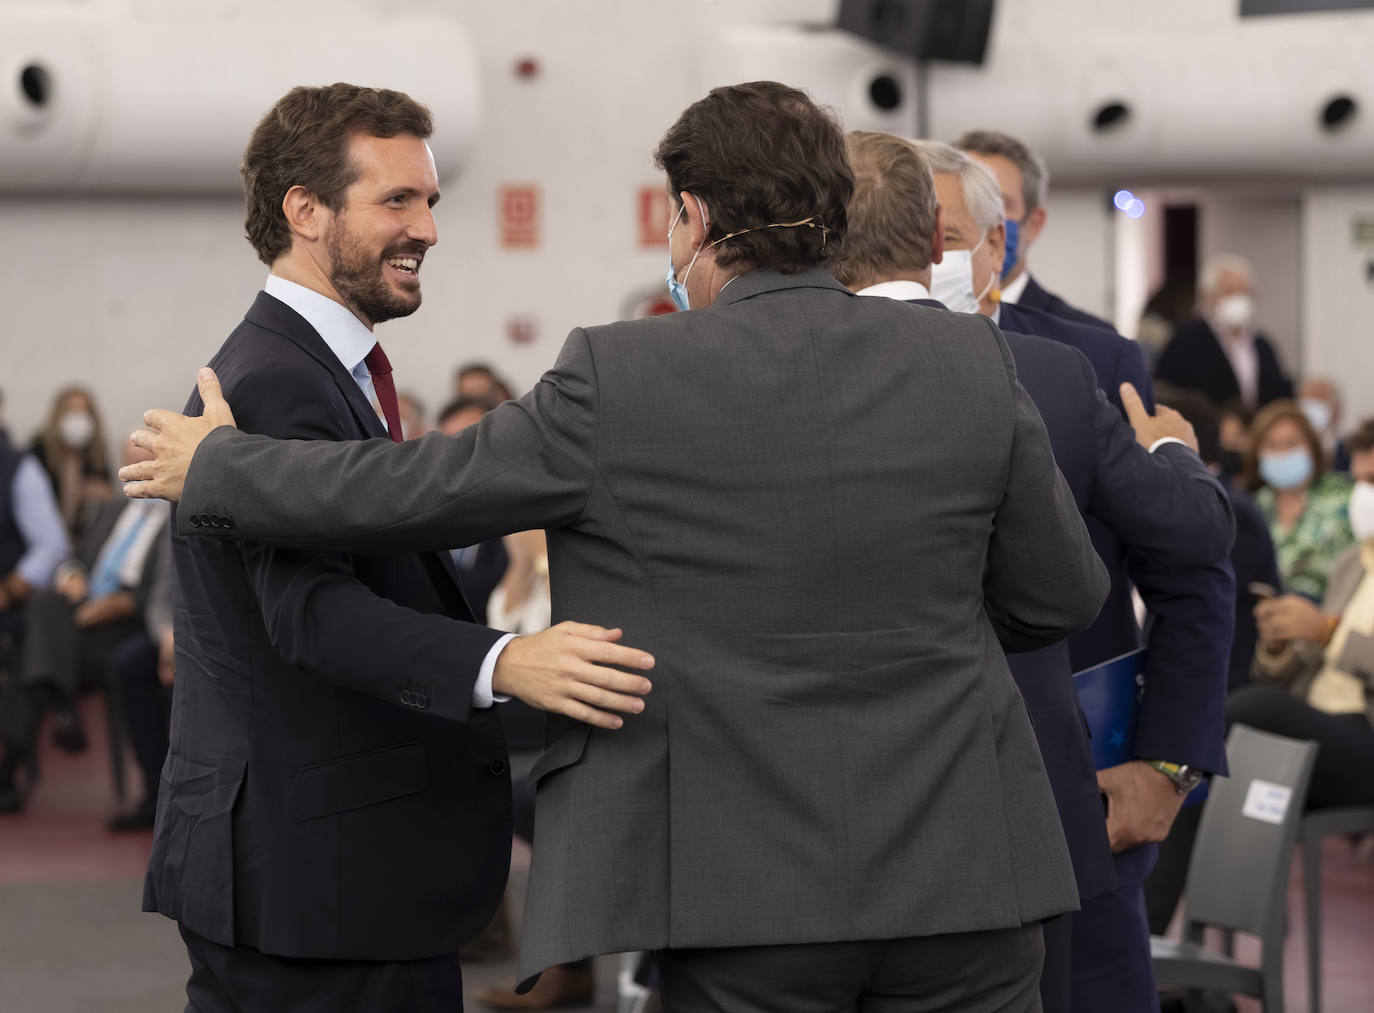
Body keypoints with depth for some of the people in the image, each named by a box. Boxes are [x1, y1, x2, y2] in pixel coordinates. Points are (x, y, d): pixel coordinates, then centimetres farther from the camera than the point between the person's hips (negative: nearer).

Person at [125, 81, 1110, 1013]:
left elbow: (398, 489, 0)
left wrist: (211, 466, 17)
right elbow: (1062, 597, 9)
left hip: (744, 879, -2)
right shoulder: (972, 361, 0)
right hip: (959, 876, 2)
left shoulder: (623, 380, -8)